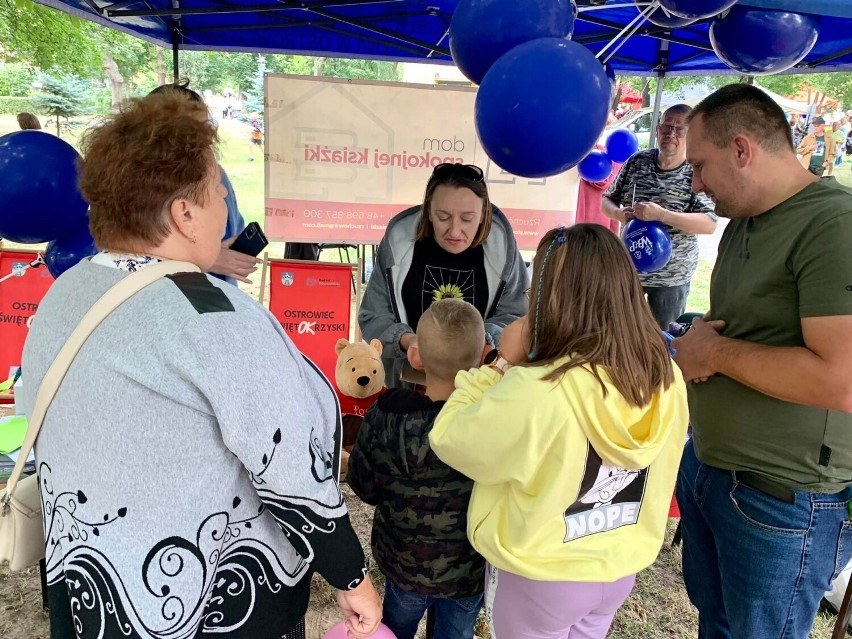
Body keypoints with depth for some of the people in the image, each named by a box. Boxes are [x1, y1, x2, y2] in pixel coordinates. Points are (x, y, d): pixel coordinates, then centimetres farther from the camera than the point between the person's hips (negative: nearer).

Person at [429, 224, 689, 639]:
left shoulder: (534, 392, -34)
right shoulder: (667, 379, -13)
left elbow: (448, 441, -21)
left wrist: (503, 366, -16)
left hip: (538, 578, -5)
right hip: (618, 570, 5)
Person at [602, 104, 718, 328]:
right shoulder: (637, 162, 0)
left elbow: (709, 224, -20)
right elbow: (607, 200, 7)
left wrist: (661, 214, -30)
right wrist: (619, 214, -16)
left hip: (672, 276, -3)